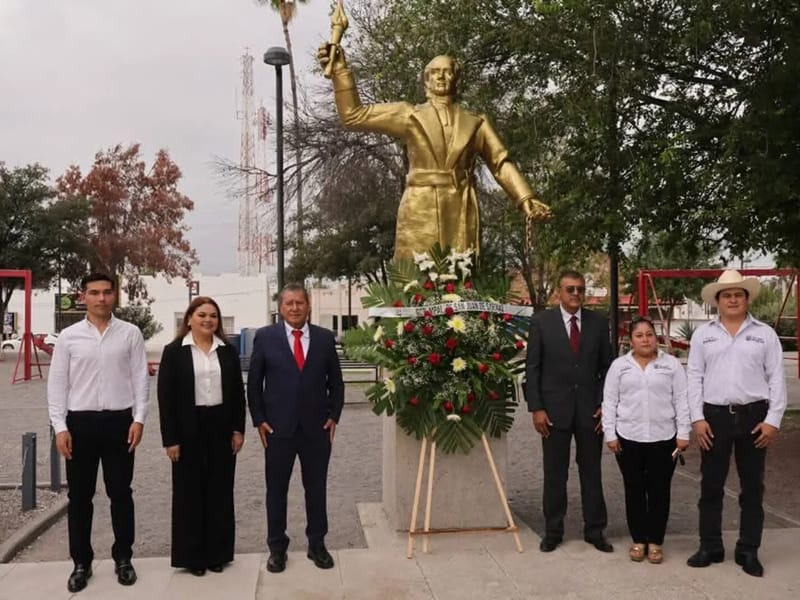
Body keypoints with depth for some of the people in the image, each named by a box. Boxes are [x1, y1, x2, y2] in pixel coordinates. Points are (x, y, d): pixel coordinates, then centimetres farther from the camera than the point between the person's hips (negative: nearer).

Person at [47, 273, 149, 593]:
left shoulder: (130, 333, 1)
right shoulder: (68, 337, 2)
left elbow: (140, 378, 1)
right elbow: (57, 384, 2)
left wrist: (139, 419, -6)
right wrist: (60, 426, -4)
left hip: (119, 421, 0)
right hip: (80, 422, 1)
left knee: (121, 494, 9)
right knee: (79, 497, 10)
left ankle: (123, 558, 24)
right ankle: (81, 563, 25)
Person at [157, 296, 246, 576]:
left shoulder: (228, 351, 6)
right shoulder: (174, 351, -3)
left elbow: (238, 392, 8)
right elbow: (166, 397, -6)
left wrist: (238, 429, 0)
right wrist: (170, 439, -10)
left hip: (221, 427, 3)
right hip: (189, 430, -3)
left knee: (220, 491, 9)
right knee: (190, 493, 6)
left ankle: (218, 552, 21)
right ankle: (192, 555, 19)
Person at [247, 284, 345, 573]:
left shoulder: (325, 337, 3)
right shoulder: (265, 336, -1)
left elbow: (336, 382, 9)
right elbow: (254, 383, 2)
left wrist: (334, 416, 0)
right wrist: (259, 420, -3)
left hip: (317, 427, 1)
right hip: (278, 428, -1)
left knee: (316, 488, 11)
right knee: (276, 490, 10)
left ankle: (317, 544, 26)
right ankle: (277, 547, 24)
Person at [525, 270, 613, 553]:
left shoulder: (598, 322, 4)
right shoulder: (541, 322, -2)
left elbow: (607, 367, 8)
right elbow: (532, 369, -3)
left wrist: (605, 404, -1)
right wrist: (536, 408, -8)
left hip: (591, 409, 2)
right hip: (554, 409, -2)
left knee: (592, 472, 10)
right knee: (555, 474, 8)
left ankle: (594, 530, 22)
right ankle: (553, 531, 20)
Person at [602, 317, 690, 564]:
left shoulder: (671, 364, 2)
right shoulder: (619, 365, 4)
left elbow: (681, 400, 1)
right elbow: (610, 402, 3)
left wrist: (683, 434, -4)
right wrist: (610, 434, -2)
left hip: (663, 439, 0)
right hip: (628, 438, 1)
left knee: (659, 491, 6)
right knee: (634, 491, 8)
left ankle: (655, 542, 18)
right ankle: (638, 540, 19)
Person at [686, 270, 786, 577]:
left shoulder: (765, 333, 3)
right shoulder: (703, 334, 5)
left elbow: (776, 379, 1)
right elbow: (694, 377, 3)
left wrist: (773, 420, -6)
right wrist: (697, 418, -4)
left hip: (754, 416, 0)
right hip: (714, 416, 1)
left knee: (752, 487, 8)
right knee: (711, 485, 6)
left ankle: (748, 551, 19)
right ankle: (710, 547, 18)